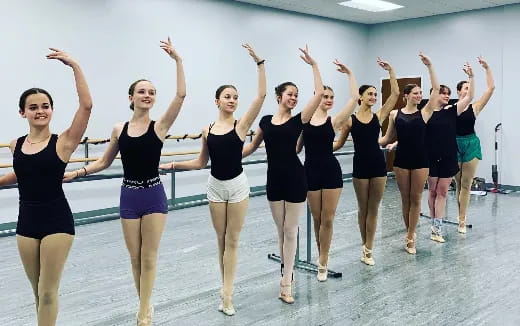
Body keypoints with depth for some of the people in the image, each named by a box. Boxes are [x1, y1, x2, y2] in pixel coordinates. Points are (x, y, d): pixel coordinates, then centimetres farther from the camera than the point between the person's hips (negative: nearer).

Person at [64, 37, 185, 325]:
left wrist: (177, 60, -20)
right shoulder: (119, 129, 2)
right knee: (135, 257, 12)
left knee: (149, 257, 5)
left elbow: (181, 95, -18)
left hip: (154, 195, -2)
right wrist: (76, 173, 2)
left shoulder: (160, 126, -6)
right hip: (129, 197, 3)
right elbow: (104, 162, 13)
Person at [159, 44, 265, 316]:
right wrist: (172, 165, 5)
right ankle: (227, 291, 24)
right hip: (215, 186, 3)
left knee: (232, 240, 4)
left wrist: (259, 63, -20)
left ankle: (226, 293, 9)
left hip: (237, 185, -3)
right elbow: (201, 163, 11)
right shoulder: (207, 130, 2)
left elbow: (261, 95, -17)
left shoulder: (242, 125, -7)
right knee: (221, 240, 12)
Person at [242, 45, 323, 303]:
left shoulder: (298, 120, -3)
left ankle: (285, 282, 7)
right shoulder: (266, 121, 6)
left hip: (295, 178, -3)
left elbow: (319, 93, -12)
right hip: (274, 178, 3)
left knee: (290, 230, 3)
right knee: (281, 230, 13)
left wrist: (313, 64, -9)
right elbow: (252, 146, 18)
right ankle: (287, 271, 29)